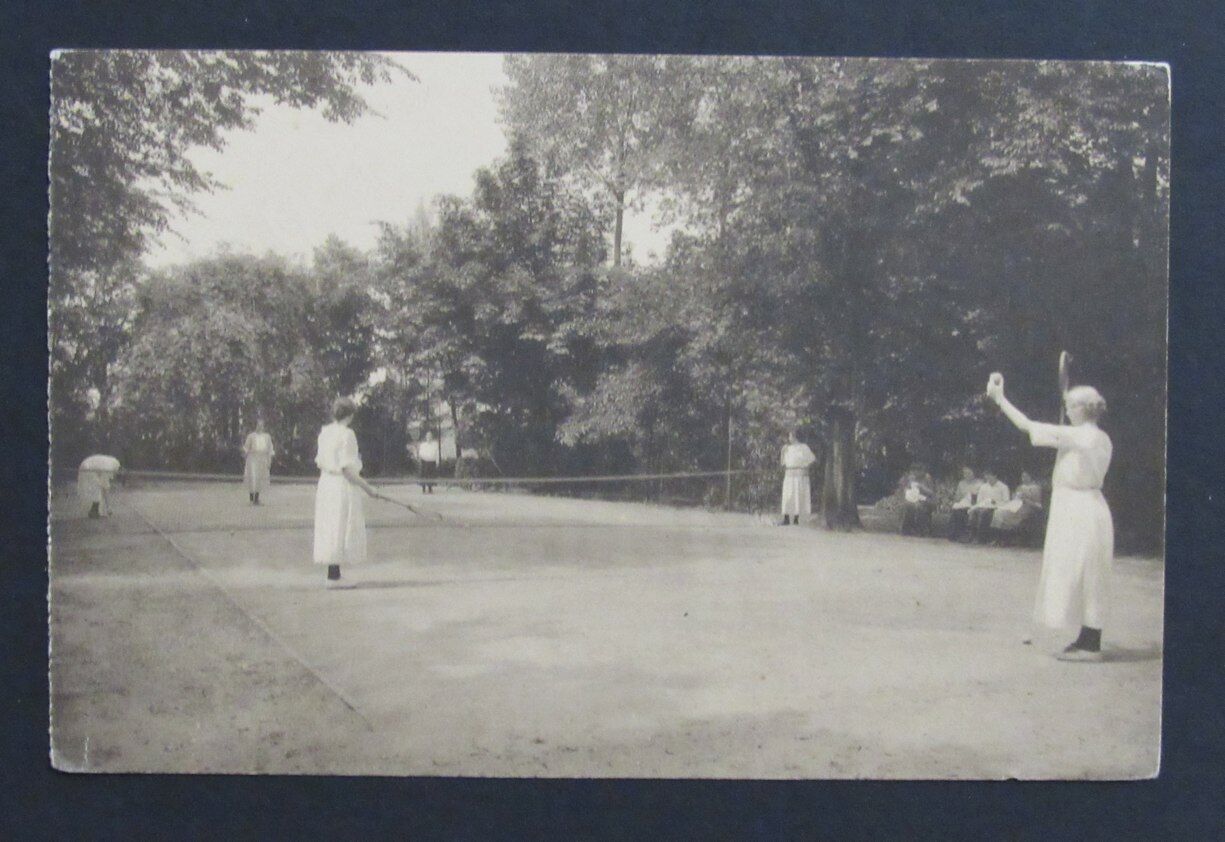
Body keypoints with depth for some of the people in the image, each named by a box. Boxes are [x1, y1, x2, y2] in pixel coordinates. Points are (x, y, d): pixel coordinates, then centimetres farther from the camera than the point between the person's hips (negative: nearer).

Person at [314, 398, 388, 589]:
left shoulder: (324, 432, 7)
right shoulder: (347, 434, -16)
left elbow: (320, 462, 12)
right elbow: (347, 469, -19)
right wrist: (368, 488, -13)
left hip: (325, 484, 8)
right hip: (343, 486, -8)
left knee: (330, 530, 14)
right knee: (342, 530, -1)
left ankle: (334, 573, 21)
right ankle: (334, 576, 1)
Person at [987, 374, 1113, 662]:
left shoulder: (1074, 436, -16)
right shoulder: (1102, 440, 8)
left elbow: (1026, 425, -14)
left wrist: (999, 398, -6)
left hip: (1077, 512, -9)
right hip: (1090, 507, 9)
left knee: (1081, 579, -5)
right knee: (1088, 581, 13)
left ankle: (1090, 645, -2)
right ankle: (1088, 640, 19)